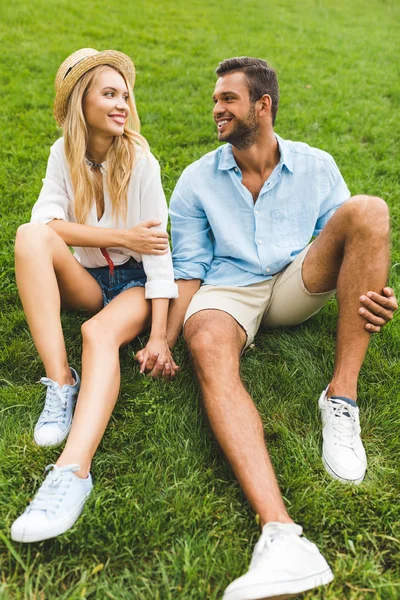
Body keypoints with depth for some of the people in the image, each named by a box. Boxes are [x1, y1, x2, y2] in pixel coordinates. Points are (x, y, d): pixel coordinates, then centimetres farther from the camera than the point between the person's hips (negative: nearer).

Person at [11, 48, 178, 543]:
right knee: (30, 237, -25)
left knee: (100, 333, -35)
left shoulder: (140, 160, -8)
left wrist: (159, 335, -24)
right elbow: (45, 221, -13)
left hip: (135, 283, -3)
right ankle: (61, 384, -30)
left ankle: (73, 469, -50)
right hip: (87, 281, 3)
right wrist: (122, 237, -19)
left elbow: (157, 246, -15)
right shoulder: (64, 153, 2)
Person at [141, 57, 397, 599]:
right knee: (208, 349, -38)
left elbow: (349, 244, 9)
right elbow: (189, 271, 4)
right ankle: (281, 537, -53)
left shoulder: (315, 166, 8)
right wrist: (164, 340, -11)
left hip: (298, 285, 2)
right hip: (229, 290, -1)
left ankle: (341, 400, -26)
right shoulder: (197, 180, 7)